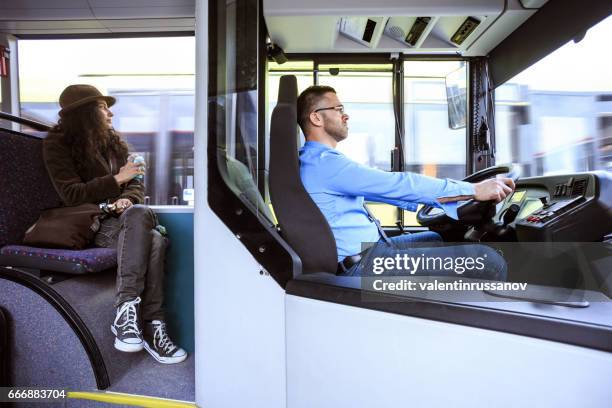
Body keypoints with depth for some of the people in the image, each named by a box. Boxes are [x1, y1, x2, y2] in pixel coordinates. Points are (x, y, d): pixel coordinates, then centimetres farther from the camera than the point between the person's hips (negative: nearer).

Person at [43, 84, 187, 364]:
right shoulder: (57, 144, 3)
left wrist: (128, 199, -8)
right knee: (141, 215, -37)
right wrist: (117, 179, -9)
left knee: (155, 240, -31)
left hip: (118, 218, 5)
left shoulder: (113, 142, 20)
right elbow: (71, 195, -8)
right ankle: (125, 309, -39)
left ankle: (152, 325, -34)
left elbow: (136, 185, 15)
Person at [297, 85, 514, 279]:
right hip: (363, 263, -11)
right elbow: (397, 184, -21)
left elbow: (385, 189, 14)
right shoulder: (322, 162, -18)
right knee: (489, 262, -12)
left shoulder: (317, 161, 16)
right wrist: (473, 190, -13)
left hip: (370, 249, 11)